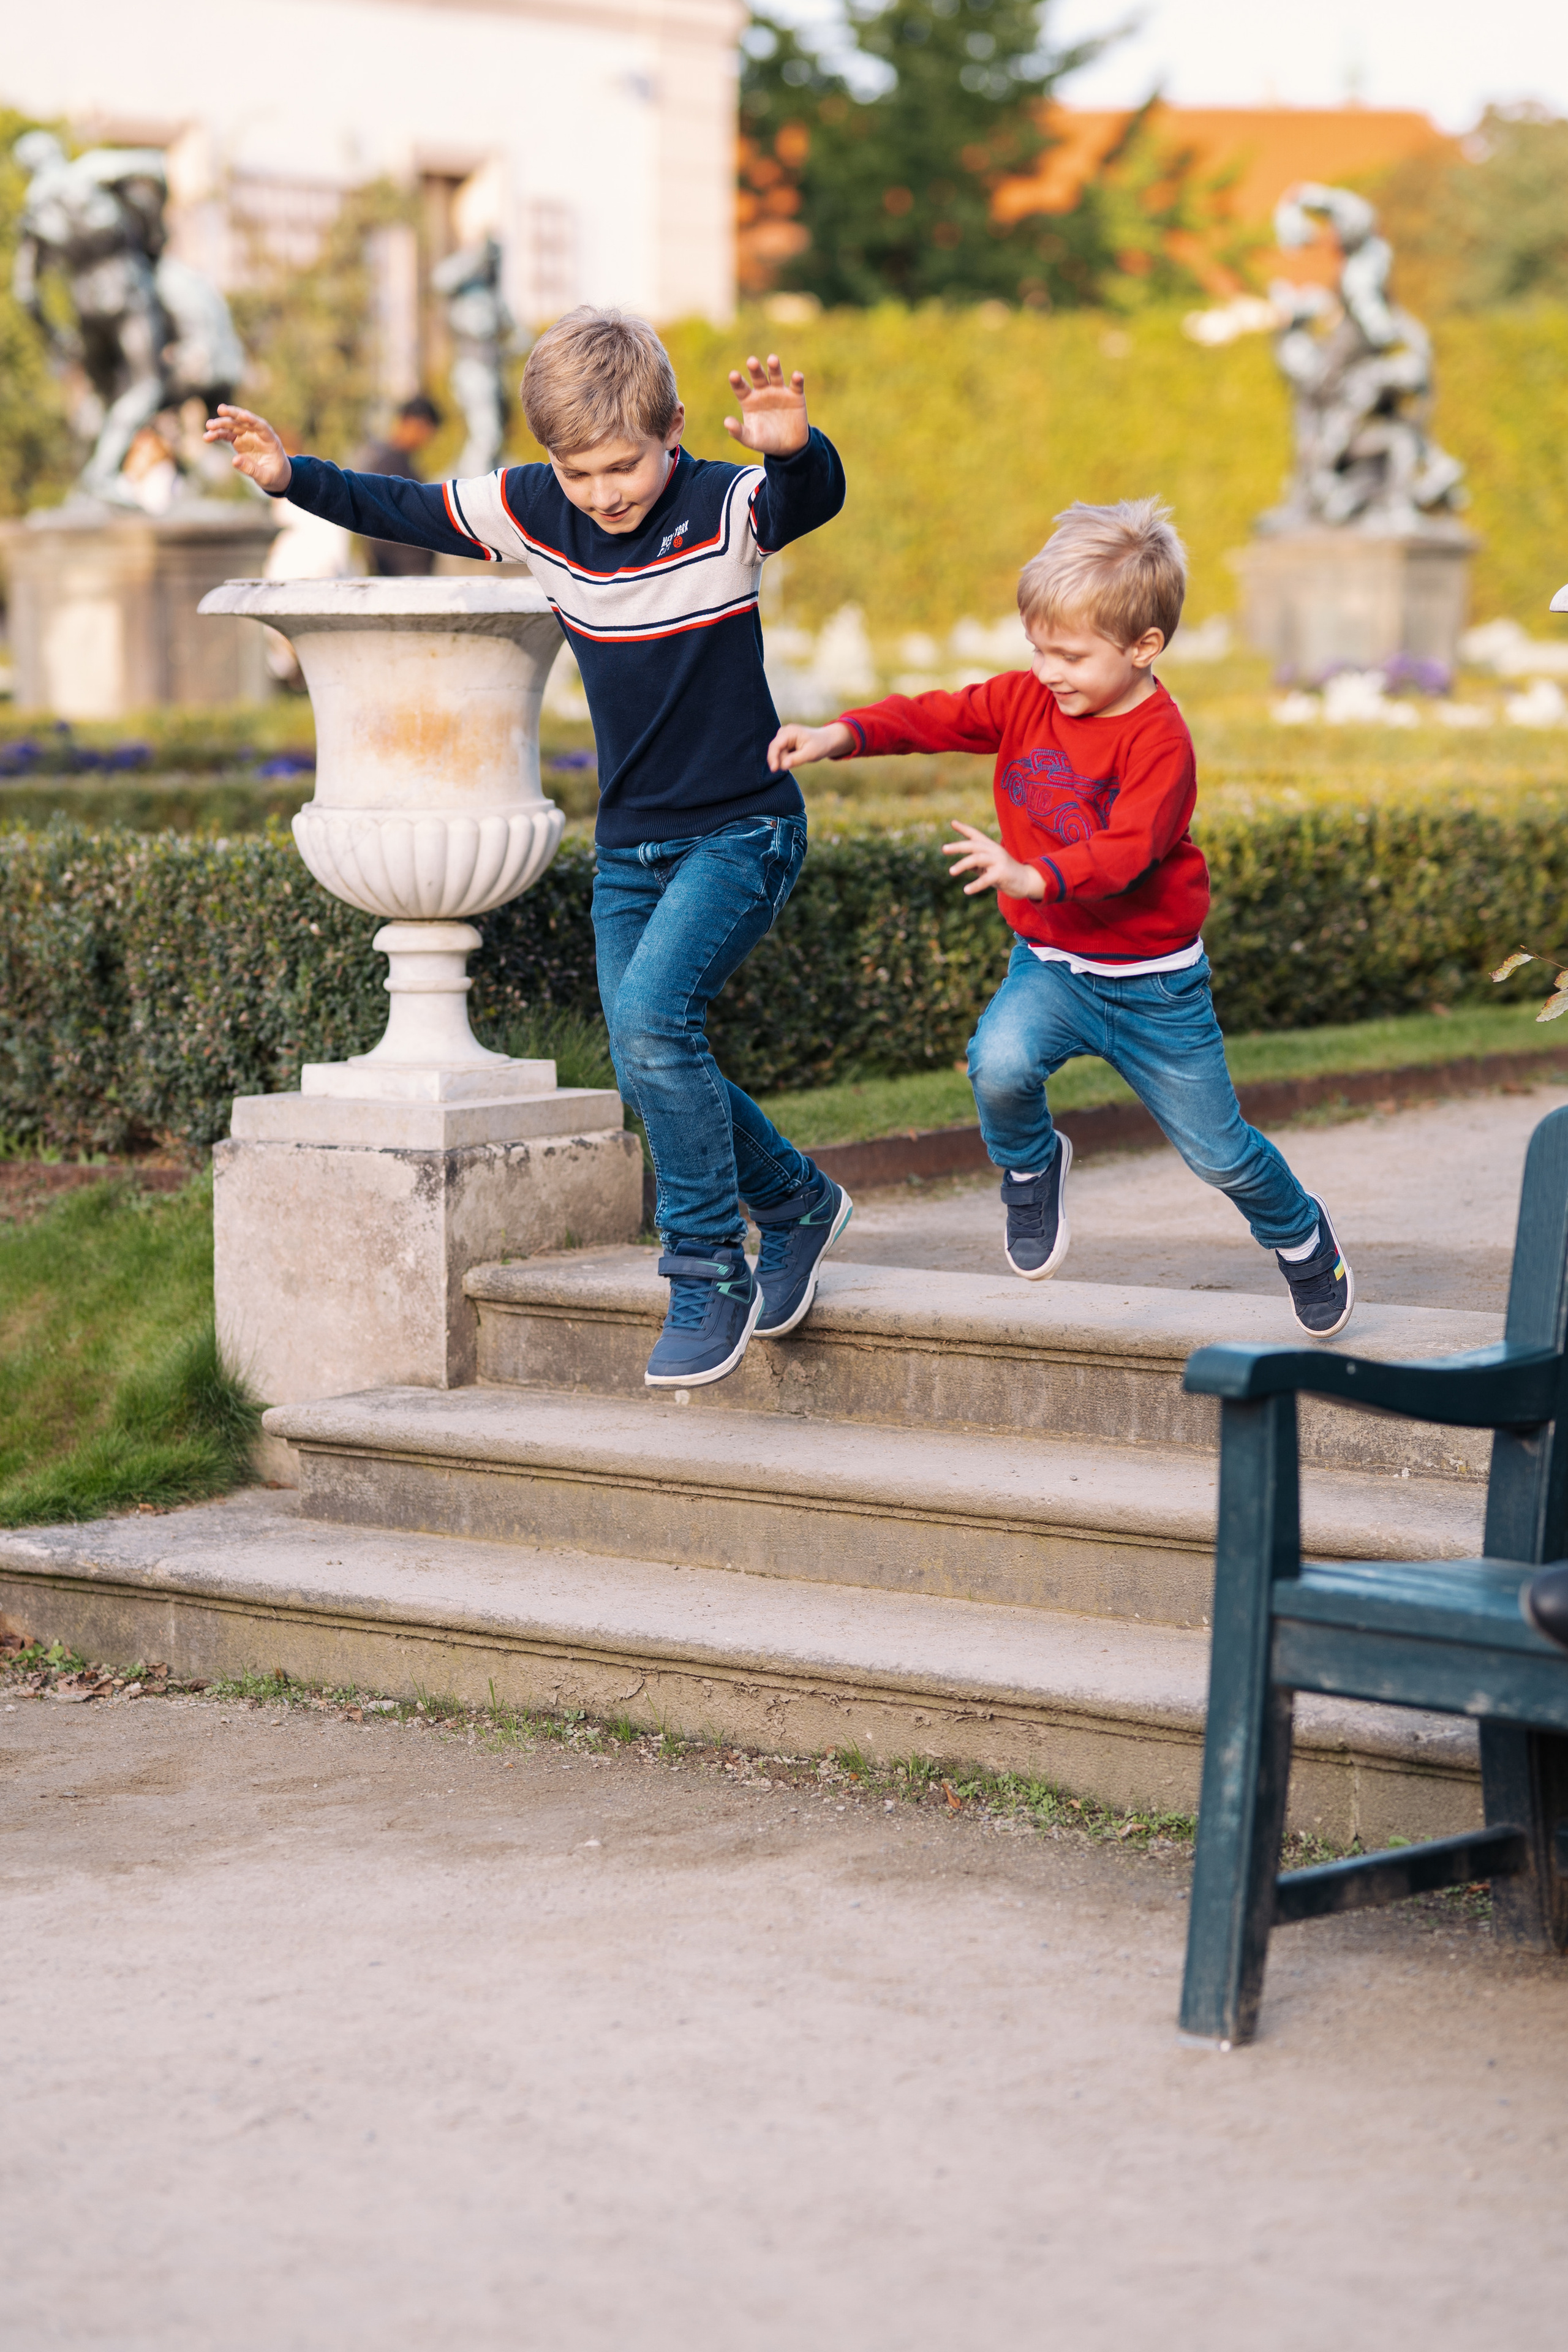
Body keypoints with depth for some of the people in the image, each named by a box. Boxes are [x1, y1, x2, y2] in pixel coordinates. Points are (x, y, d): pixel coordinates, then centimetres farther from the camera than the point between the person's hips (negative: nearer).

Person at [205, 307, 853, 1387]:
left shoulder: (725, 509, -18)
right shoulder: (535, 511, -3)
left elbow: (817, 498, -39)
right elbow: (407, 511, 12)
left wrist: (795, 448, -60)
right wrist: (293, 477, 4)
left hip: (740, 832, -7)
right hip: (630, 842, 7)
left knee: (651, 1018, -23)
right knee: (649, 1060, 5)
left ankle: (711, 1273, -11)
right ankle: (798, 1201, 29)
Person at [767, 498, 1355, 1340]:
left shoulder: (1158, 740, -22)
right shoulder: (1027, 700, -3)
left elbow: (1126, 850, -34)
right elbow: (935, 717, -9)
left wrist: (1035, 875, -51)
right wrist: (843, 734, -28)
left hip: (1152, 981, -4)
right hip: (1049, 963, 4)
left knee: (1217, 1150, 7)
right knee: (999, 1063, -29)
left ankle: (1300, 1235, 38)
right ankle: (1031, 1167, 4)